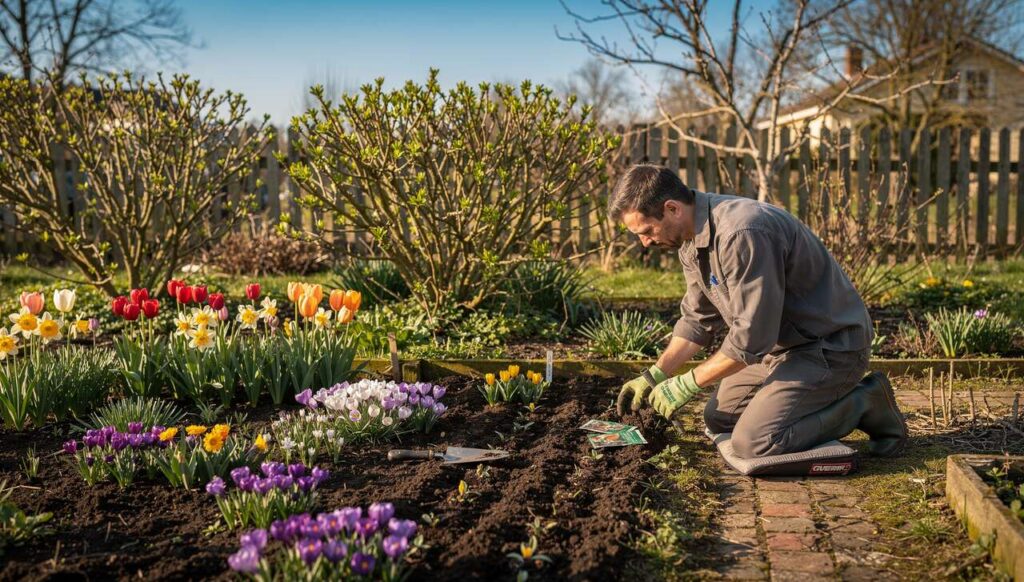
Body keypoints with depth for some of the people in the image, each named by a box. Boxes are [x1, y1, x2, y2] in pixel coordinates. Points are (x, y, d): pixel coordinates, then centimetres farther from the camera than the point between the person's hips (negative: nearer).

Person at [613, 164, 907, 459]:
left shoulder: (742, 234, -30)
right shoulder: (692, 239, 1)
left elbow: (752, 337, -29)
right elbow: (698, 319, 11)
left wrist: (686, 384, -18)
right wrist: (655, 376, 3)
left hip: (829, 346, -10)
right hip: (782, 343, 10)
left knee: (753, 442, -19)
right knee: (718, 419, 13)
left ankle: (864, 405, -2)